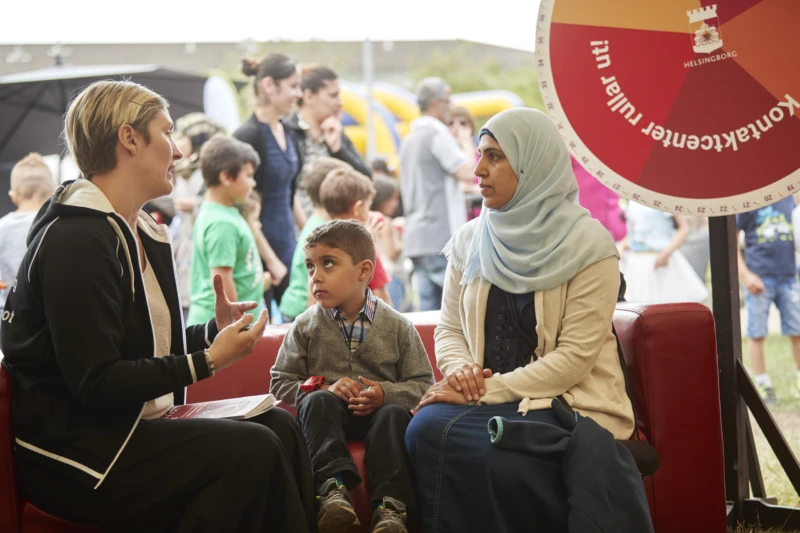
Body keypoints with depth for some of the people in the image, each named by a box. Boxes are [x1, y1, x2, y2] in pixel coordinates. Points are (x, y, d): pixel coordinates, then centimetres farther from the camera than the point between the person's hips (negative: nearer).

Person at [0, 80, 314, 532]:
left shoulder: (144, 233, 14)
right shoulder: (75, 239, -18)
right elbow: (95, 381, -22)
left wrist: (214, 330, 5)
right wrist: (209, 361, -19)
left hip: (130, 425, 10)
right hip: (69, 445, -10)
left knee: (279, 425, -6)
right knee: (251, 451, -23)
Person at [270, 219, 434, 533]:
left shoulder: (397, 327, 3)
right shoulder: (306, 327, 6)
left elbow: (423, 384, 4)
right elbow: (280, 383, 5)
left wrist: (385, 394, -16)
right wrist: (325, 389, -12)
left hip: (377, 411, 0)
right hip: (328, 413, 1)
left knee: (395, 414, -32)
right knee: (316, 400, -31)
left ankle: (390, 503, -41)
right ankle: (333, 485, -47)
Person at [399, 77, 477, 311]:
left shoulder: (409, 138, 19)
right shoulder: (437, 132, -10)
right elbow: (468, 173, -15)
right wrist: (468, 147, 3)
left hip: (416, 237, 9)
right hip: (441, 236, -9)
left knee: (429, 306, 6)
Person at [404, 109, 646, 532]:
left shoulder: (587, 246, -7)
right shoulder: (469, 242, 9)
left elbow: (575, 356, -13)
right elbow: (448, 330, 14)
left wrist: (490, 391, -17)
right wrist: (460, 369, -9)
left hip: (566, 403, -4)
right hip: (483, 398, 5)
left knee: (483, 453, -32)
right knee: (426, 428, -27)